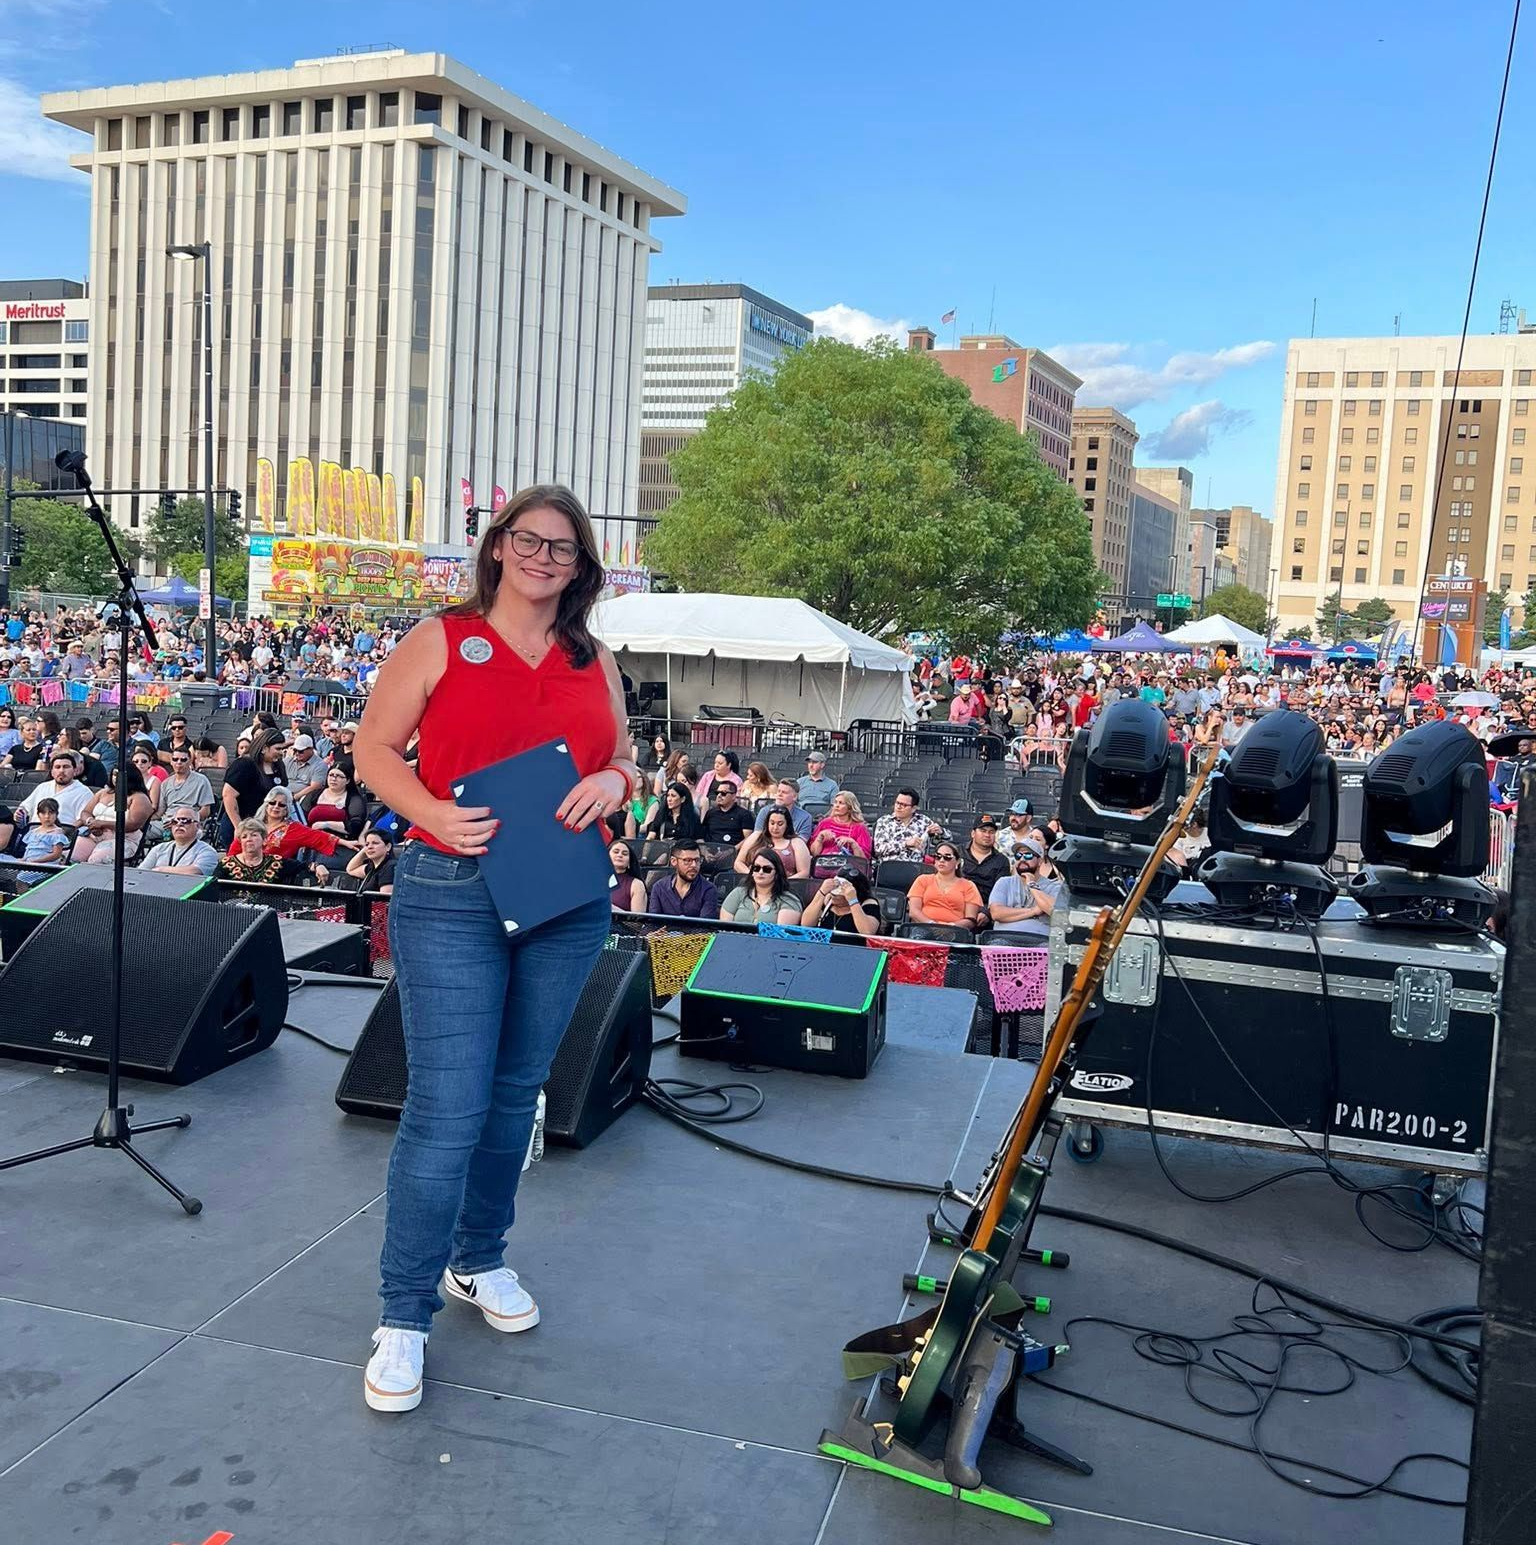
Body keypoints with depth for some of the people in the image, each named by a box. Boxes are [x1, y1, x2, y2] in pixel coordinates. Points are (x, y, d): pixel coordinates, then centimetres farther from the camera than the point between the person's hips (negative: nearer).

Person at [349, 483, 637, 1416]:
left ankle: (479, 1261, 35)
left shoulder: (596, 663, 11)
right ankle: (404, 1317, 8)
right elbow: (374, 749, 0)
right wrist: (433, 813, -17)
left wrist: (612, 784, -6)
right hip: (452, 893, -4)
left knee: (516, 1093, 15)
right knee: (448, 1106, -7)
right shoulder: (440, 642, 0)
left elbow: (624, 761, 18)